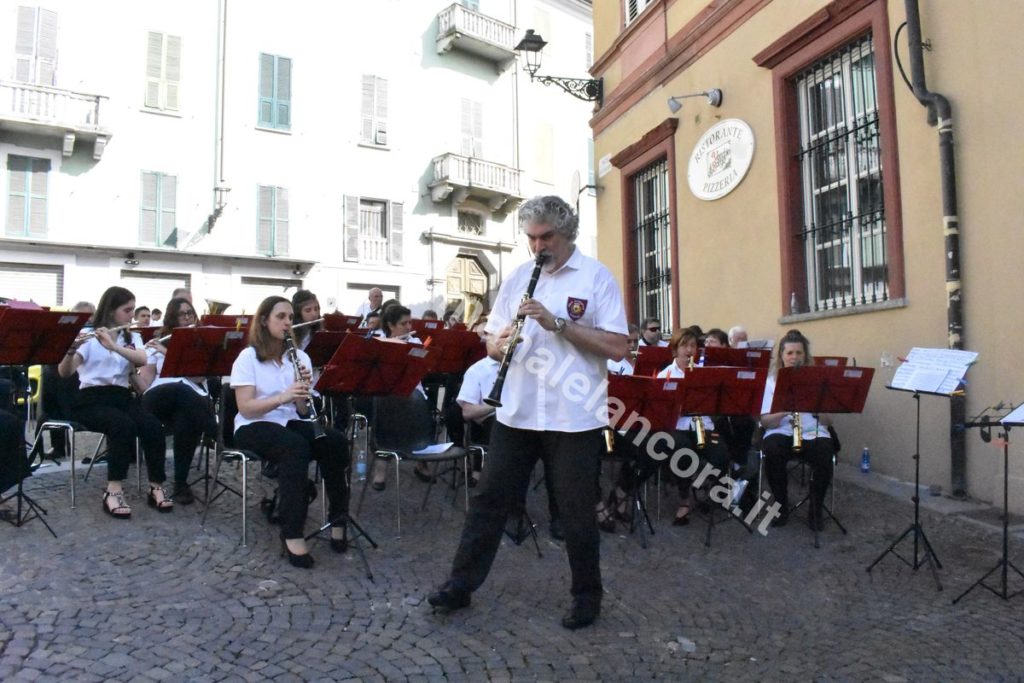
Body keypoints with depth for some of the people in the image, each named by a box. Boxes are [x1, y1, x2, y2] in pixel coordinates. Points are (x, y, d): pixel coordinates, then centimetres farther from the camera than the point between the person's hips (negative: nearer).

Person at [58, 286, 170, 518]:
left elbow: (142, 360, -9)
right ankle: (114, 491, -25)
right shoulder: (87, 336, 1)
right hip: (91, 399, -4)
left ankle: (157, 486, -15)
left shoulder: (132, 337, 13)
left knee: (153, 426, -25)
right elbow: (64, 372, -11)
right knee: (123, 425, -34)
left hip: (121, 396, 4)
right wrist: (71, 349, -31)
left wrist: (114, 346, -24)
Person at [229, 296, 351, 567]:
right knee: (296, 446, -36)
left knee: (335, 440, -25)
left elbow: (302, 410, 3)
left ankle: (338, 517, -13)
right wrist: (282, 396, -29)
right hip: (254, 427, -4)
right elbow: (245, 408, -15)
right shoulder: (248, 357, -5)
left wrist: (303, 392, -18)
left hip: (290, 422, 4)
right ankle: (291, 533, -33)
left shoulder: (299, 356, 8)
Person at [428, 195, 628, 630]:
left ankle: (587, 597, 27)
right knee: (490, 500, 10)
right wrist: (499, 343, -13)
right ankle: (461, 585, 24)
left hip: (575, 417, -4)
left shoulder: (596, 277, -4)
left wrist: (556, 322, -21)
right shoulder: (517, 277, 10)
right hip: (517, 412, 4)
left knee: (577, 512, 8)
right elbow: (491, 341, 12)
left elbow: (617, 348, -13)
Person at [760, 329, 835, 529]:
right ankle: (781, 506, -11)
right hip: (781, 433, 0)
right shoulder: (771, 381, 7)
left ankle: (815, 510, -8)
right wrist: (783, 411, -22)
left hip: (814, 433, 1)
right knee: (772, 451, -34)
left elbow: (828, 421, 2)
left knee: (825, 455, -32)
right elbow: (765, 422, -3)